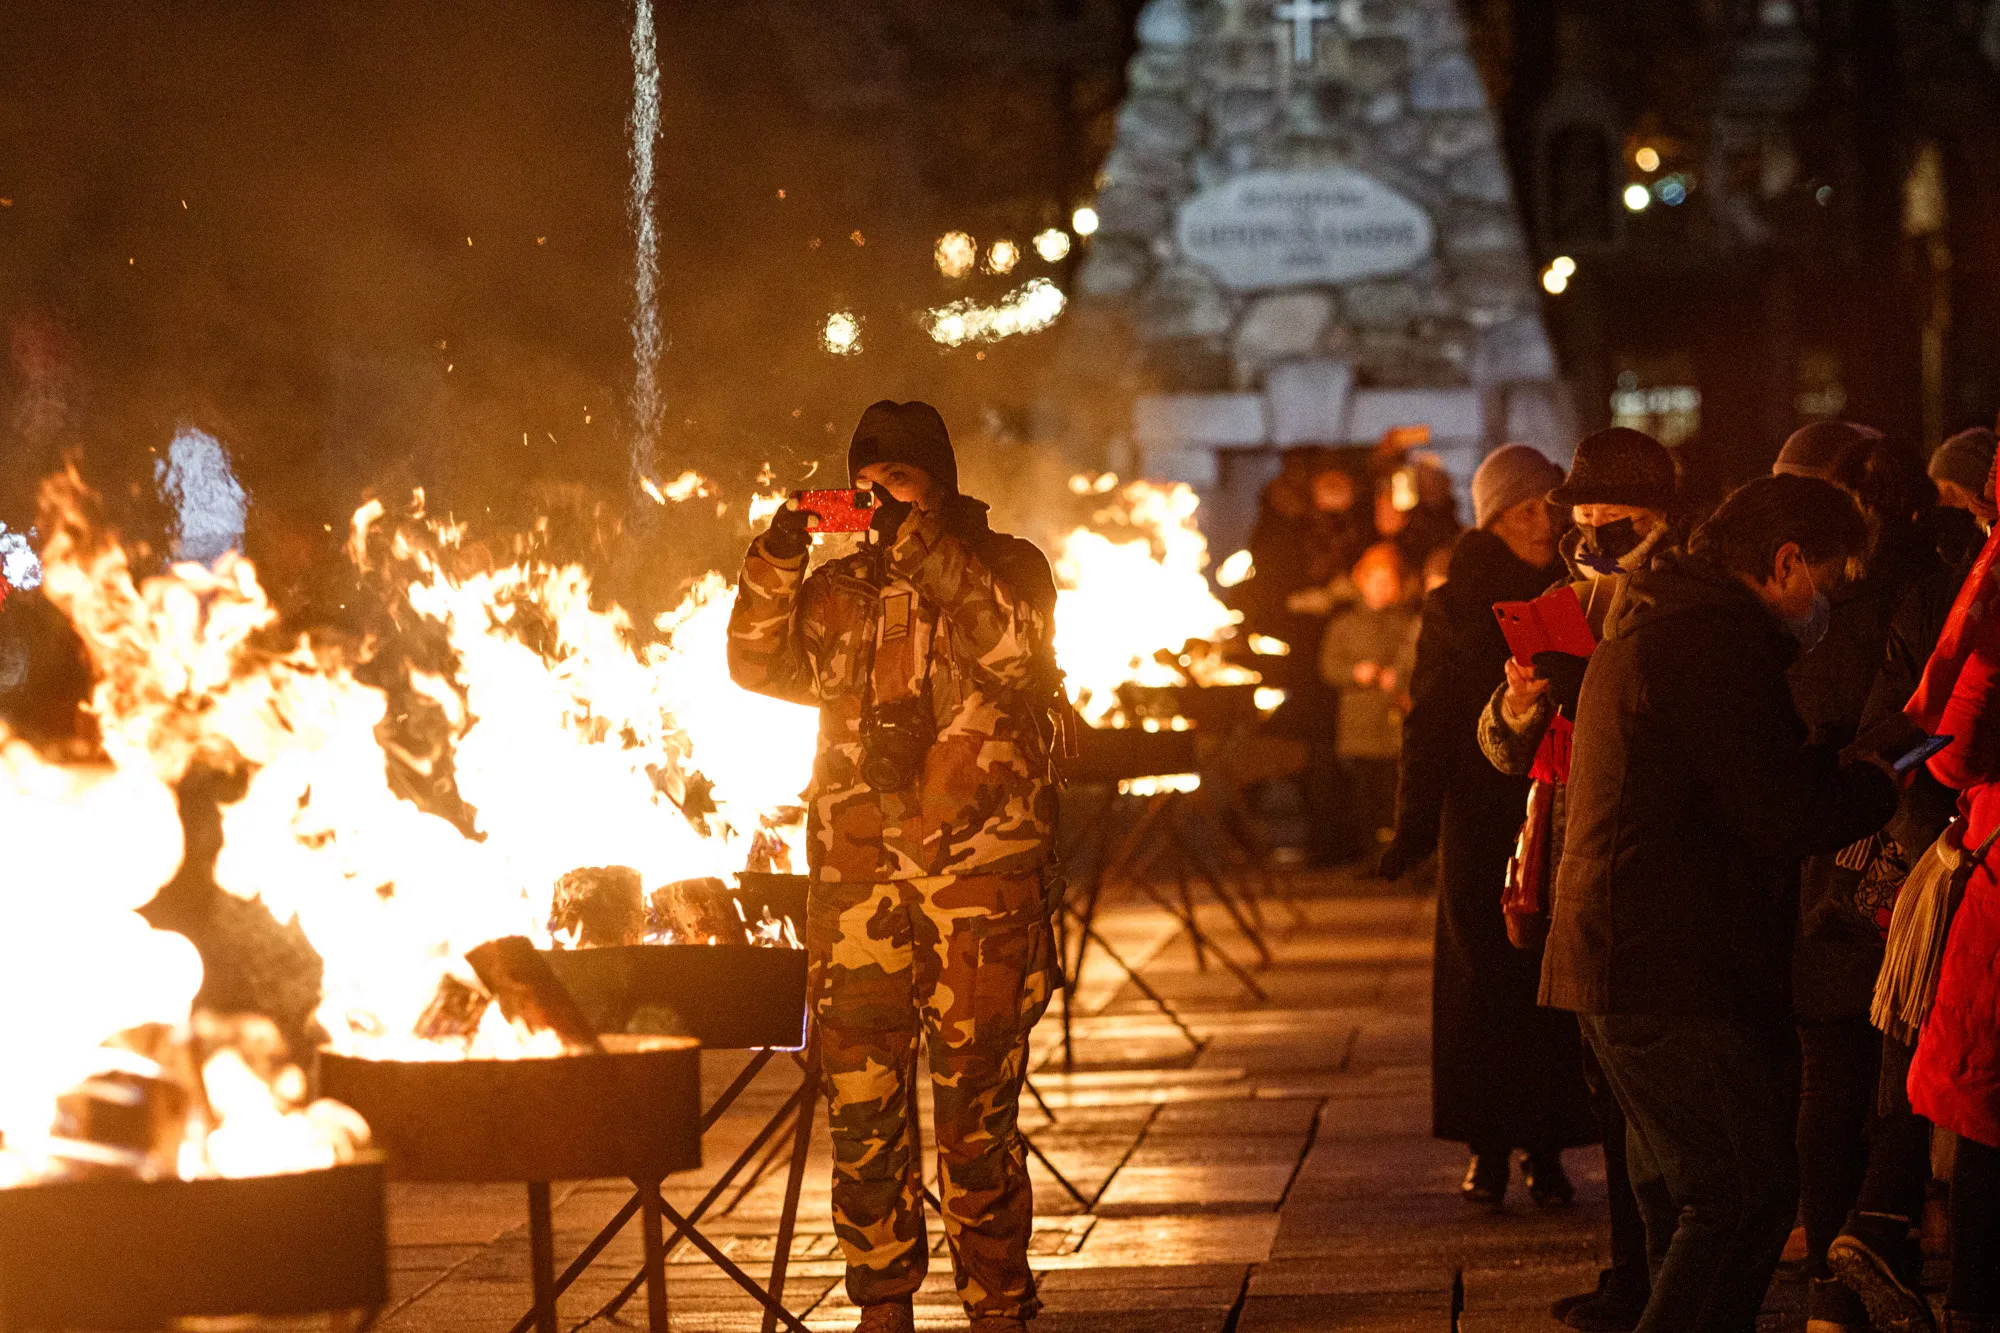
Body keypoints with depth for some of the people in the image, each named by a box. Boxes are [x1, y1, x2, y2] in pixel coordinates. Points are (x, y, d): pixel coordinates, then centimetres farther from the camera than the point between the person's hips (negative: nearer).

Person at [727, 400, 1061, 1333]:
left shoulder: (1005, 565, 7)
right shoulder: (838, 588, 18)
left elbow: (1016, 651, -12)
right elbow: (760, 665, 8)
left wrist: (931, 552, -18)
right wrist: (776, 563, -5)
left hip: (977, 866, -4)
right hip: (855, 871, 4)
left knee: (976, 1097, -5)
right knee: (859, 1092, 3)